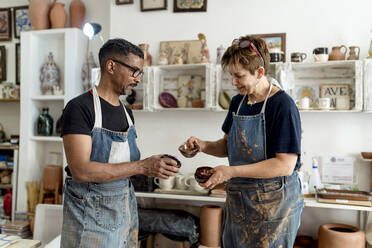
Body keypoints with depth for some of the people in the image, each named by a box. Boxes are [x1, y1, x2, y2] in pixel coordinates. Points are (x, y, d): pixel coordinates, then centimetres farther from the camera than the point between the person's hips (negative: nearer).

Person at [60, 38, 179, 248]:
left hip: (126, 210, 7)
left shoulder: (127, 113, 8)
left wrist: (154, 166, -2)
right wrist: (142, 166, -27)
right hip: (90, 214, -6)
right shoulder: (80, 108, -15)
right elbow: (81, 170, -25)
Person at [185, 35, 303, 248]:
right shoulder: (238, 102, 6)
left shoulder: (283, 105, -17)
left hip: (273, 201, -6)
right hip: (238, 199, 7)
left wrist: (232, 171, -25)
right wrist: (204, 146, -5)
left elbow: (285, 165, -22)